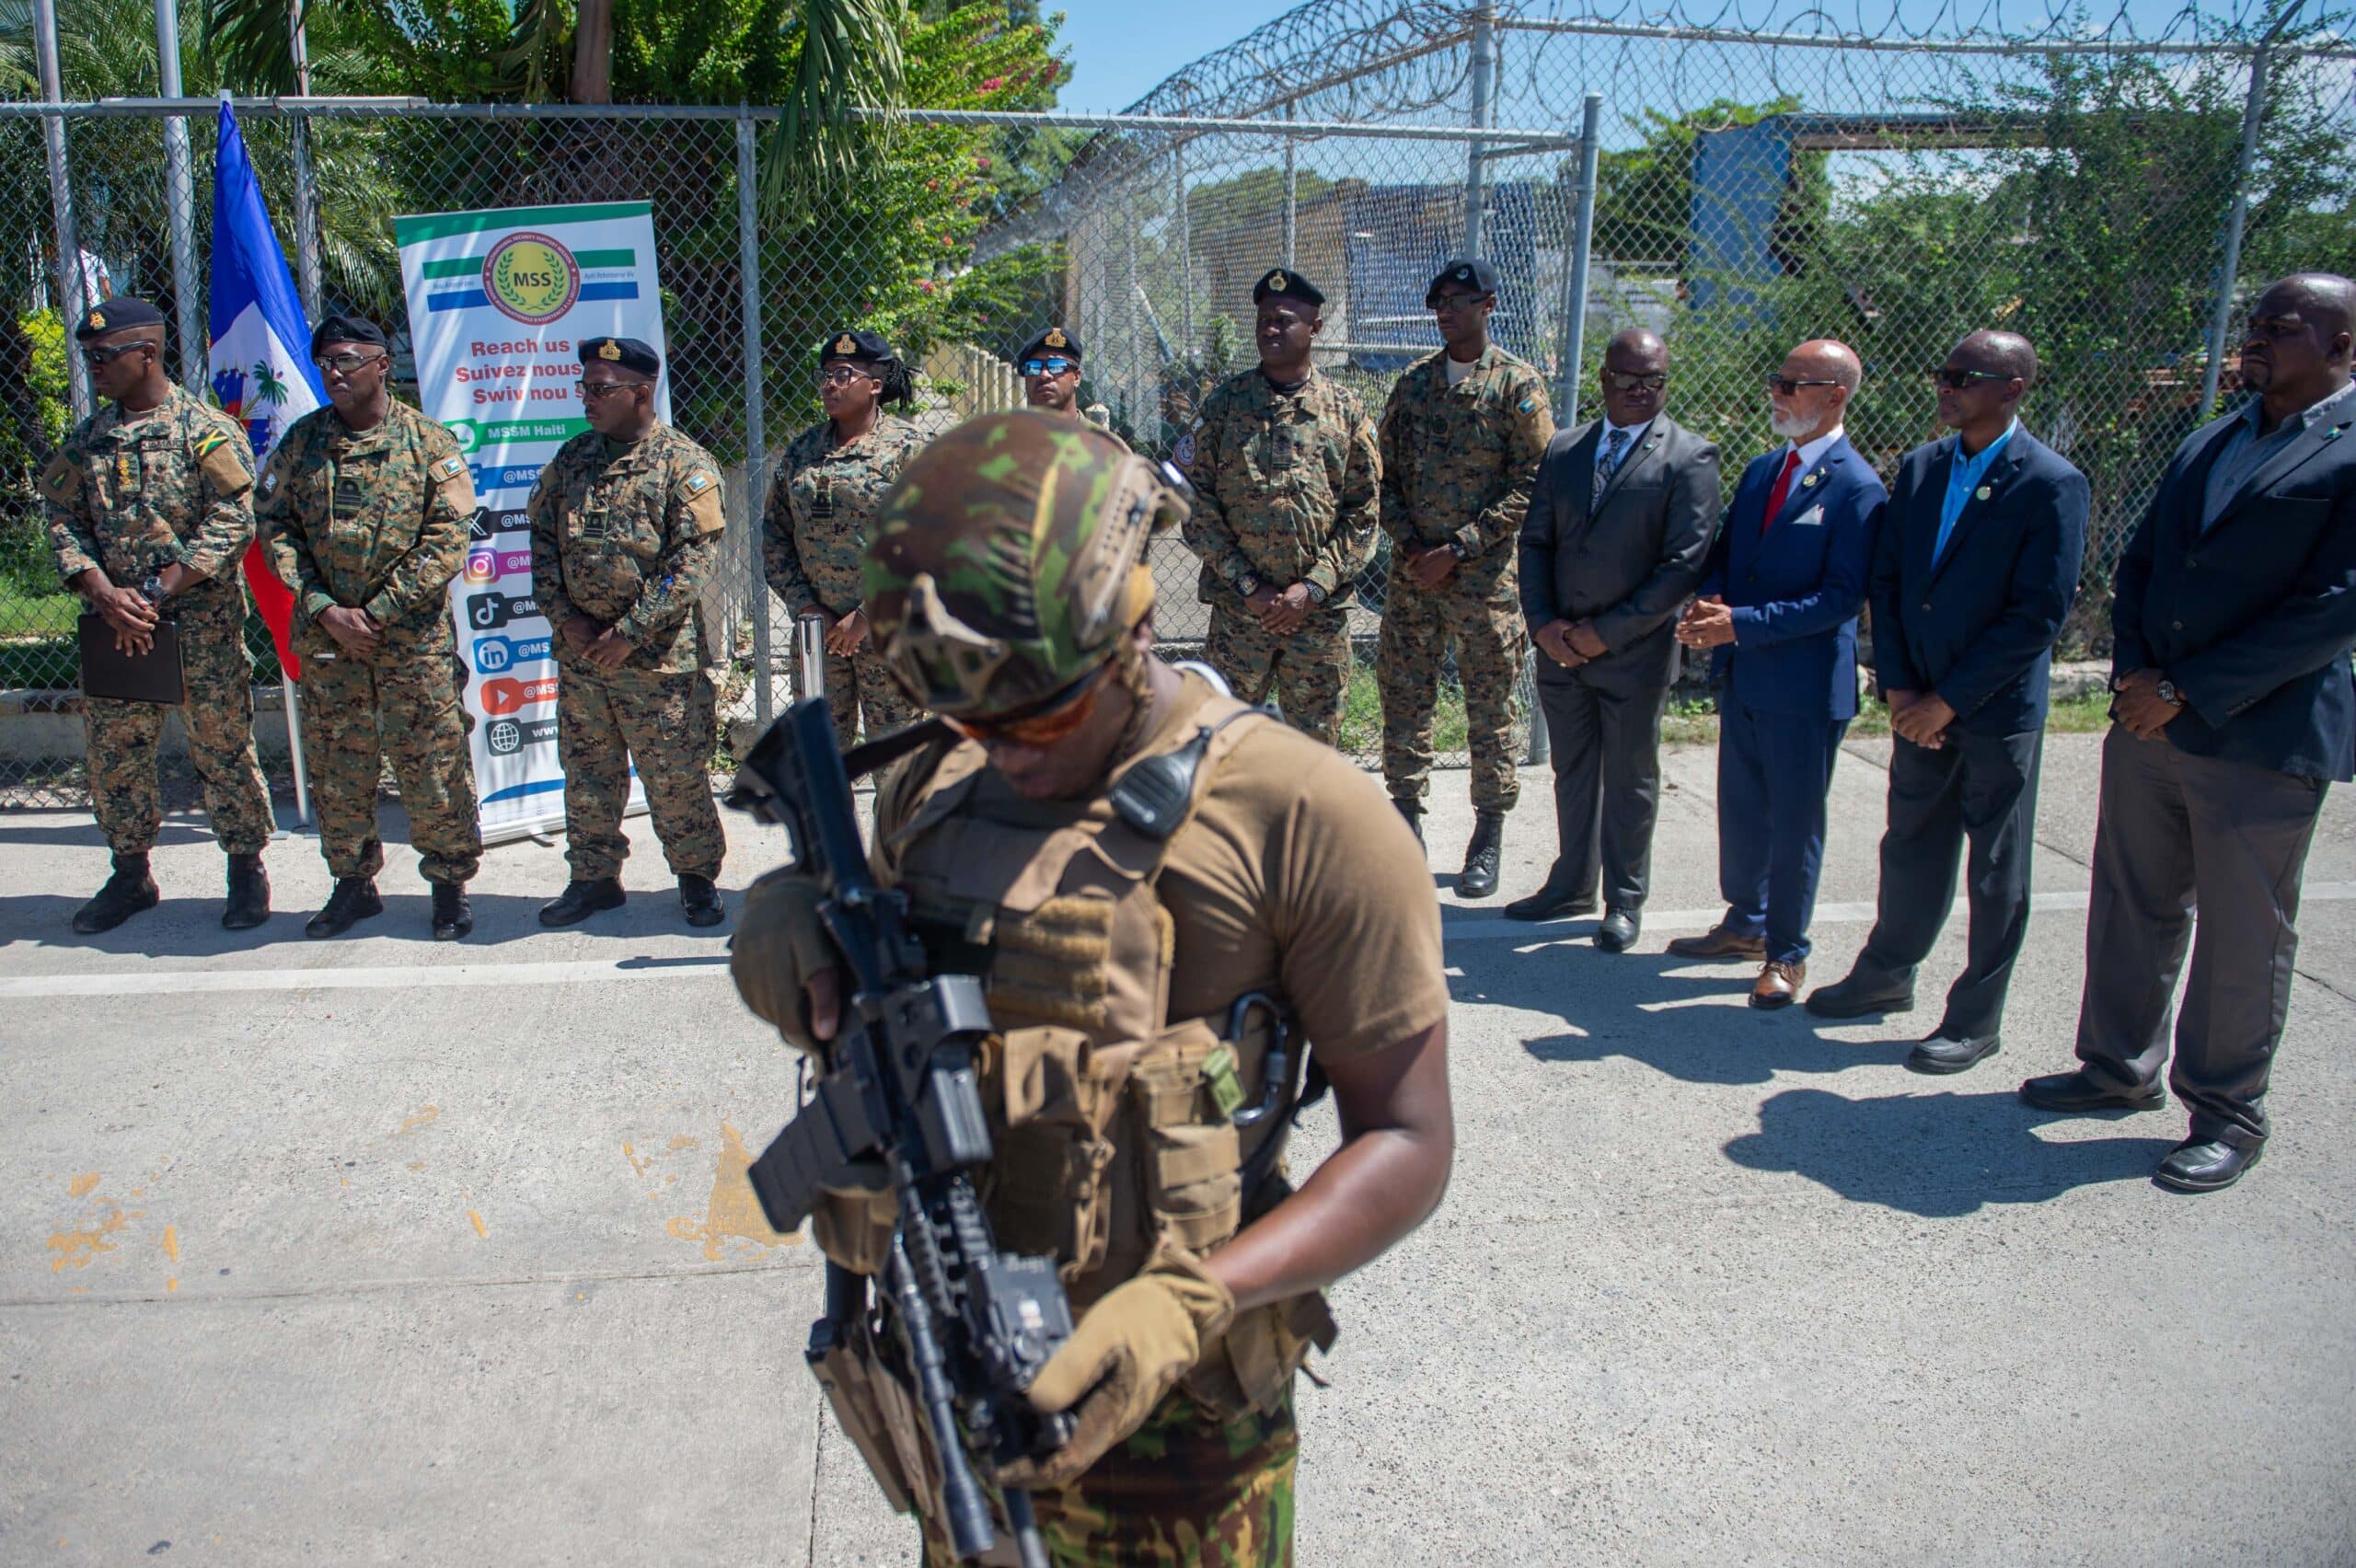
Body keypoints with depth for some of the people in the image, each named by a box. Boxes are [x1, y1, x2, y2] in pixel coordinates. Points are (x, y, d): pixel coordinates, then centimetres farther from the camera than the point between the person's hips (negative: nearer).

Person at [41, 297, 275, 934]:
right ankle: (130, 874, 24)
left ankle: (246, 868, 17)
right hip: (114, 626, 5)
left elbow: (233, 522, -12)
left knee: (222, 748, 2)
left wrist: (156, 593, -15)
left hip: (202, 625, -5)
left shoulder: (206, 429, -5)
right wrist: (105, 595, -9)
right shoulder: (86, 438, 11)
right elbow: (62, 518, 8)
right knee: (112, 751, 9)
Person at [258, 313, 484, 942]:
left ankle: (450, 883, 15)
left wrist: (377, 613, -12)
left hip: (414, 635, -3)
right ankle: (353, 884, 24)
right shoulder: (302, 440, 7)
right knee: (338, 769, 10)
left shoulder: (430, 443, -3)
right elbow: (274, 523, 4)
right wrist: (325, 610, -8)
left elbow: (447, 541, -8)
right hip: (326, 635, 3)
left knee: (432, 766, 0)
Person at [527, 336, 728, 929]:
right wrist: (565, 616, -3)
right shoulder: (571, 459, 10)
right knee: (587, 771, 13)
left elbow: (695, 558, -14)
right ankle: (593, 877, 26)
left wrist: (631, 632, -17)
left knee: (676, 776, 2)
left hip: (659, 655, -5)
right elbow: (542, 539, 11)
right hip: (580, 651, 6)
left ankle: (697, 876, 18)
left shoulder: (684, 464, -7)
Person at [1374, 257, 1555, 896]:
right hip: (1411, 575, 4)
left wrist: (1456, 550, -14)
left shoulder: (1518, 385, -4)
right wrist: (1408, 543, -6)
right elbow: (1388, 475, 11)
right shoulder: (1414, 383, 10)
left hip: (1485, 576, -4)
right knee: (1404, 699, 7)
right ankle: (1407, 823, 20)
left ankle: (1488, 839, 15)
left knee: (1491, 709, 3)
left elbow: (1531, 485, -9)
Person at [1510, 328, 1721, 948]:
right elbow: (1535, 542, 9)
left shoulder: (1689, 458, -8)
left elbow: (1685, 565, -13)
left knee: (1630, 780, 8)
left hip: (1635, 653, -4)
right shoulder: (1564, 450, 8)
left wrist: (1608, 632, -15)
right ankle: (1572, 884, 31)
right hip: (1559, 648, 5)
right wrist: (1543, 623, -5)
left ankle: (1625, 900, 23)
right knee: (1572, 773, 16)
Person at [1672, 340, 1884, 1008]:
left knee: (1795, 821, 4)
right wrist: (1710, 603, -7)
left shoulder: (1856, 488, -14)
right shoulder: (1761, 470, 10)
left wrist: (1743, 622, -24)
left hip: (1804, 684, -7)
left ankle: (1786, 953, 18)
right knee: (1741, 809, 18)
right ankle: (1745, 921, 36)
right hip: (1742, 675, 7)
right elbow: (1725, 553, 15)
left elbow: (1843, 597, -19)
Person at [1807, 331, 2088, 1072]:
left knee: (1996, 872, 7)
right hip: (1919, 703, 5)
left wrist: (1949, 699, -15)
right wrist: (1897, 685, -3)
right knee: (1910, 844, 17)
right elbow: (1887, 580, 8)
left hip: (1998, 710, -5)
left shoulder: (2051, 484, -13)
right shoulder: (1919, 467, 5)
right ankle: (1887, 975, 34)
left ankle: (1977, 1018, 19)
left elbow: (2040, 615, -16)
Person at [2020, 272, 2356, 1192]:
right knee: (2131, 910, 16)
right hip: (2150, 726, 7)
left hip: (2263, 741, -7)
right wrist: (2132, 670, -3)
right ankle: (2120, 1070, 33)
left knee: (2242, 938, 5)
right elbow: (2139, 564, 15)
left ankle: (2227, 1115, 21)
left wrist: (2189, 693, -17)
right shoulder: (2209, 444, 14)